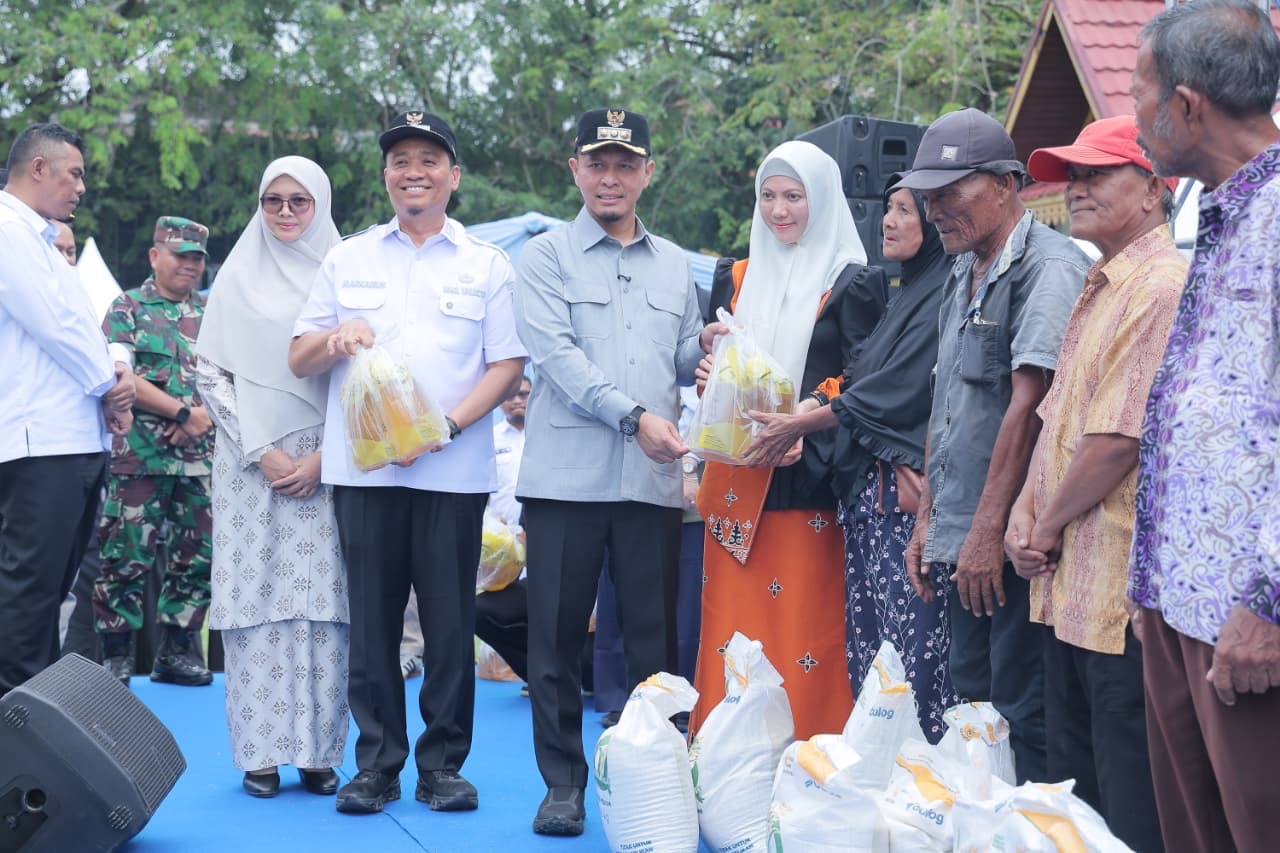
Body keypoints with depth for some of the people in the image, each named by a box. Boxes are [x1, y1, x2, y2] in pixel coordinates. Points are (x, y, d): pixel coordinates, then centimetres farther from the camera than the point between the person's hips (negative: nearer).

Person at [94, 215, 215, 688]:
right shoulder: (127, 308, 2)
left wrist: (208, 414, -8)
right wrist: (184, 413, -13)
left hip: (202, 456, 5)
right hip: (140, 455, -5)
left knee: (198, 557, 6)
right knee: (127, 556, -5)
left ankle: (176, 650, 17)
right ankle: (115, 656, 3)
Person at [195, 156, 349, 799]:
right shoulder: (238, 276, 8)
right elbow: (210, 372, 5)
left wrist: (321, 457, -6)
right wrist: (261, 452, -5)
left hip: (326, 464, 0)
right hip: (250, 462, 0)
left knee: (321, 600, -3)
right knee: (256, 599, -2)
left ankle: (318, 752, 2)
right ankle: (261, 753, 3)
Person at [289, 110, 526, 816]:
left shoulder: (486, 265, 10)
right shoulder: (347, 261, 14)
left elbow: (507, 365, 2)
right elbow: (298, 359, 13)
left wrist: (451, 421, -13)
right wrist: (334, 338, -11)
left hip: (455, 468, -1)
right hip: (363, 466, 1)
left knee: (449, 621, -1)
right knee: (372, 619, 2)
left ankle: (442, 763, 8)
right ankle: (377, 762, 10)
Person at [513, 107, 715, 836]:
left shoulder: (674, 265, 17)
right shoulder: (548, 257, 4)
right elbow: (558, 354, -9)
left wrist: (706, 349, -4)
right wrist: (634, 416, -18)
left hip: (653, 479, 3)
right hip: (568, 475, -3)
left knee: (656, 639, 4)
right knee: (557, 636, 1)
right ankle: (564, 784, 10)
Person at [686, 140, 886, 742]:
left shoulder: (852, 284, 0)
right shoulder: (737, 279, 15)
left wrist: (806, 417, -20)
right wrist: (710, 375, -3)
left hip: (807, 476, -4)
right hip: (736, 477, 5)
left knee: (804, 621, -6)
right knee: (730, 619, 2)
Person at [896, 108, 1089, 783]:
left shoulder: (1048, 266, -12)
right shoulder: (964, 273, 17)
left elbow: (1028, 404, -19)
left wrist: (989, 530, -20)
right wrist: (927, 521, 17)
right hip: (962, 542, 9)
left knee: (1023, 718, -4)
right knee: (970, 704, 14)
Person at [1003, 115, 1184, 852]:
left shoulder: (1162, 288, -16)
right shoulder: (1100, 289, 17)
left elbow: (1119, 438, -20)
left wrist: (1050, 527, -8)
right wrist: (1029, 507, 4)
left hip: (1123, 589, -10)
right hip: (1072, 584, 10)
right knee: (1074, 784, 17)